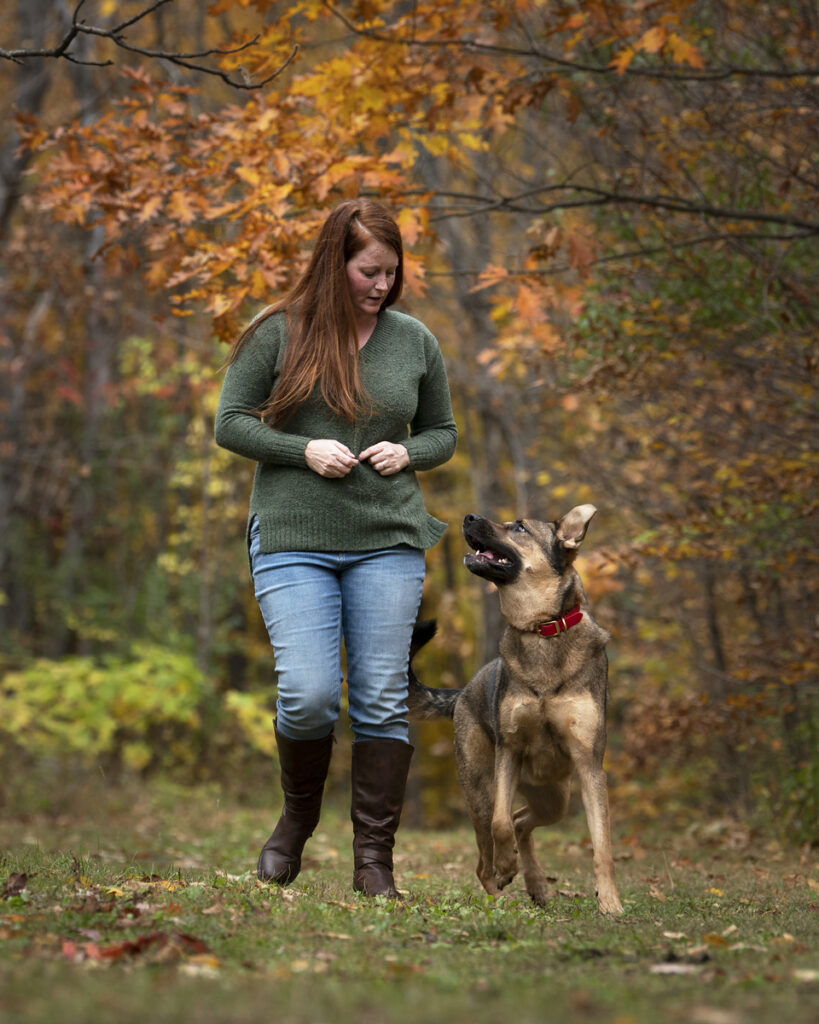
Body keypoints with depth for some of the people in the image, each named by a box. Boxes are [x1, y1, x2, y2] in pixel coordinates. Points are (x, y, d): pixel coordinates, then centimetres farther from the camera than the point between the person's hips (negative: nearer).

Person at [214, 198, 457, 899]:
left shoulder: (414, 341, 8)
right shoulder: (279, 333, -1)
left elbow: (444, 433, 17)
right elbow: (231, 422, 2)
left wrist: (408, 453, -5)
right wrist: (304, 451, -12)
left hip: (388, 543, 2)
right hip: (293, 542, -2)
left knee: (382, 700, -2)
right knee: (308, 695, -13)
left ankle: (374, 861, 6)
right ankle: (299, 814, 17)